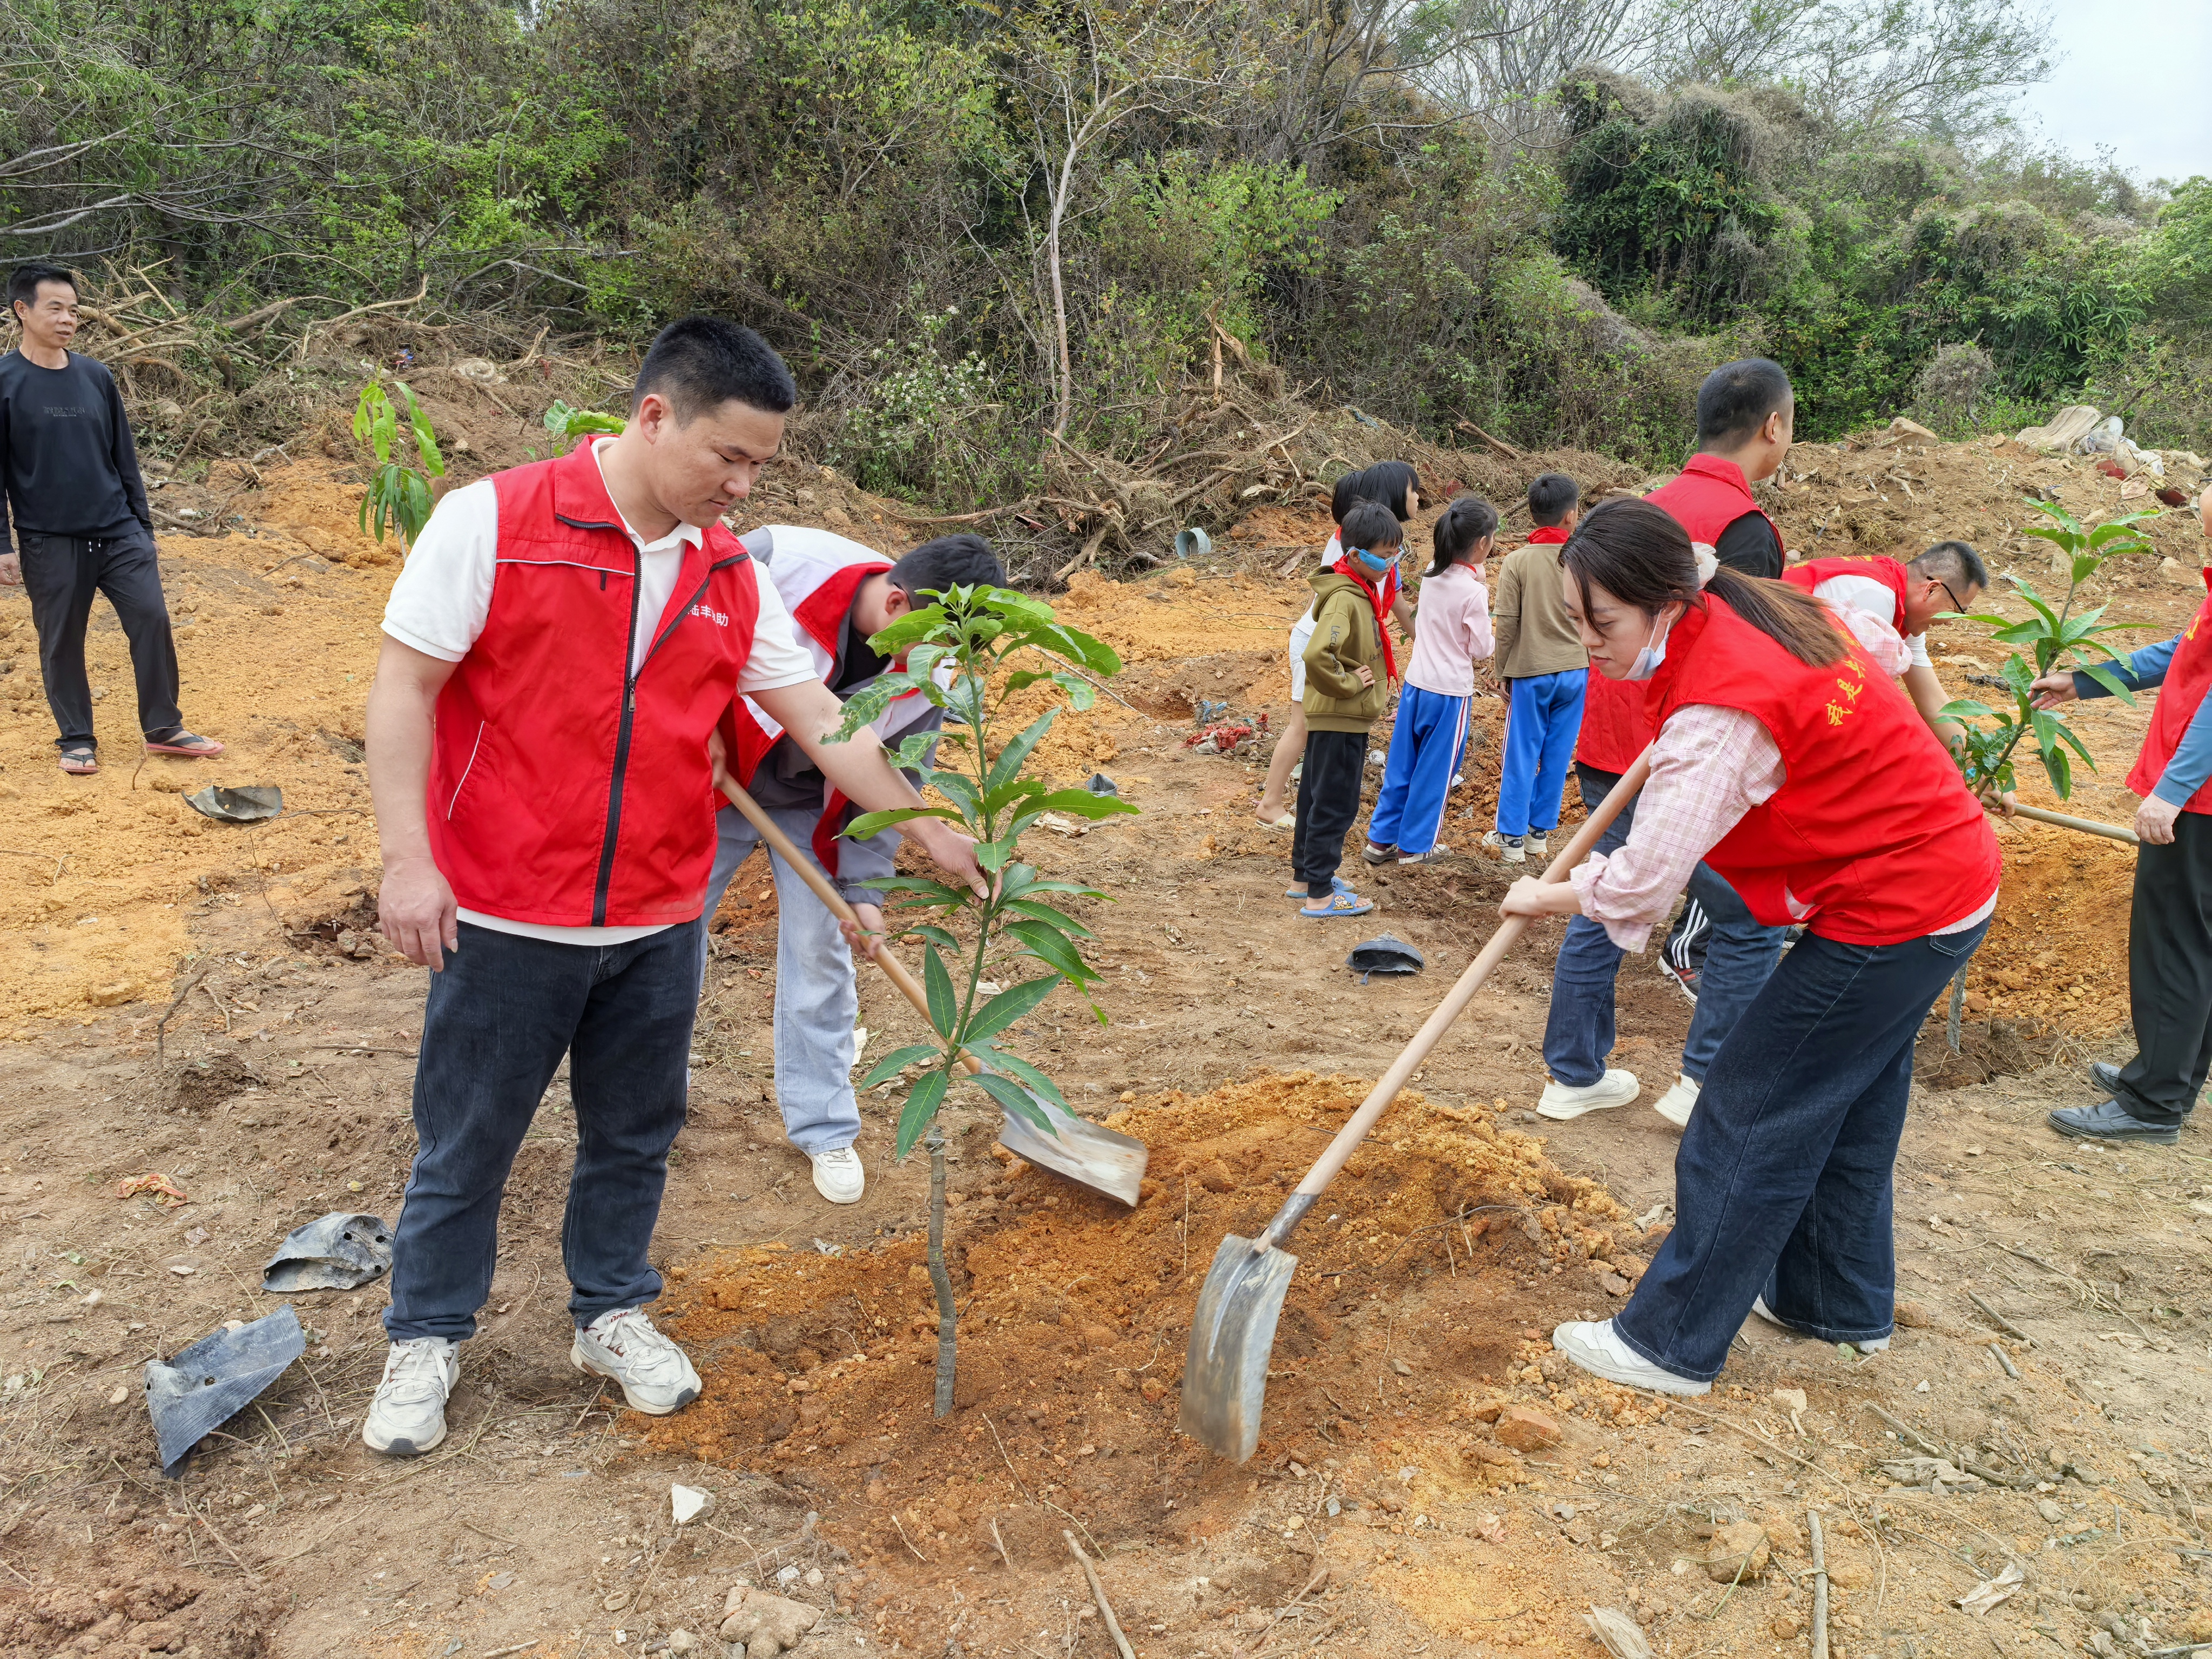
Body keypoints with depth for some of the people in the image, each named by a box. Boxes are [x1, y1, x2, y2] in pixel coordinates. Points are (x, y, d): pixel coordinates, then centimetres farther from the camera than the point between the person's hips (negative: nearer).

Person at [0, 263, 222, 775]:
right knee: (61, 641, 5)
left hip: (118, 531, 3)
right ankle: (77, 740, 20)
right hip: (49, 542, -3)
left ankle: (163, 728, 11)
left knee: (152, 618, -3)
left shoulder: (96, 377, 7)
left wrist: (144, 529, 13)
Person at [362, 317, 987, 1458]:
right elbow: (403, 688, -10)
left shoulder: (729, 574, 4)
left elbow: (820, 723, 6)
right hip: (504, 918, -4)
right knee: (465, 1144, 12)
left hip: (657, 923, 4)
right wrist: (407, 857, -17)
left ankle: (611, 1313, 38)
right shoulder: (494, 521, -11)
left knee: (634, 1138, 17)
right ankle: (426, 1339, 33)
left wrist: (929, 832, 5)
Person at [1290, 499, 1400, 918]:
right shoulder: (1345, 599, -23)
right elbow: (1317, 655, -36)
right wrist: (1347, 684, -23)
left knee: (1318, 798, 19)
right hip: (1341, 721, -10)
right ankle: (1320, 895, 7)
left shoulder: (1365, 592, 8)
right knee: (1335, 805, -1)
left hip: (1342, 719, 10)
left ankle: (1304, 876, 33)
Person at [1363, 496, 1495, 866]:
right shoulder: (1474, 592, -19)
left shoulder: (1432, 575, 0)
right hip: (1451, 691, -6)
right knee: (1435, 770, 8)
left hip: (1416, 683, 6)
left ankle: (1380, 839, 20)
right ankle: (1415, 846, 18)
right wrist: (1487, 620, 9)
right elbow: (1480, 650, -10)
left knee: (1401, 765, 14)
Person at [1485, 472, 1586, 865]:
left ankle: (1511, 837, 14)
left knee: (1521, 755, 7)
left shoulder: (1518, 561, -10)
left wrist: (1503, 672, 3)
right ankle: (1540, 832, 20)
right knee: (1557, 756, 11)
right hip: (1575, 671, 2)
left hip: (1530, 672, -2)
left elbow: (1507, 625, -8)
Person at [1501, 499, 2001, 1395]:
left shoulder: (1717, 714, -29)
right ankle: (1842, 1302, 40)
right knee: (1849, 1107, 23)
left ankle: (1671, 1343, 9)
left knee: (1750, 1119, -2)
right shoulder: (1757, 605, -2)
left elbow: (1638, 888, -26)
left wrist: (1544, 896, -7)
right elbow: (1880, 649, 19)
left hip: (1890, 915, -10)